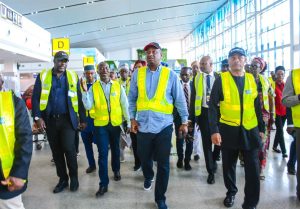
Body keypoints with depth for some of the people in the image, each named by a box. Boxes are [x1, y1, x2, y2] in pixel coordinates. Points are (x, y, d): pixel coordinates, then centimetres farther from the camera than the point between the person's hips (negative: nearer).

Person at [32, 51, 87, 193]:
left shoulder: (73, 77, 4)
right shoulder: (43, 76, 3)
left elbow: (79, 99, 5)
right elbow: (35, 98, 0)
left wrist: (83, 119, 4)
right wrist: (37, 117, -11)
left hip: (67, 119, -1)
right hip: (50, 120, 2)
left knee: (69, 149, -8)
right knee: (56, 151, 10)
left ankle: (74, 178, 13)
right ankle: (63, 179, 25)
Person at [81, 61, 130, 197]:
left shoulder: (118, 86, -1)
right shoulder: (93, 87, -1)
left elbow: (124, 105, 1)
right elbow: (88, 106, -9)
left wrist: (128, 122, 0)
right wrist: (85, 91, -20)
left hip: (116, 123, 1)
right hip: (100, 124, -1)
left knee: (115, 149, 19)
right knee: (102, 153, 0)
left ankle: (116, 170, 44)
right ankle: (103, 184, 8)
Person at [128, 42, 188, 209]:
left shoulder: (171, 75, -2)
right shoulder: (138, 73, 3)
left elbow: (180, 100, 0)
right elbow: (132, 98, 7)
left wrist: (184, 121, 0)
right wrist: (133, 118, 2)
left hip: (164, 126, -2)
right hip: (143, 125, 2)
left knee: (163, 164, 5)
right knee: (144, 158, 18)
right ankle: (148, 177, 51)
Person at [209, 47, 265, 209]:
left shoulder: (252, 79, 6)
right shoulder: (221, 79, -4)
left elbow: (257, 106, 11)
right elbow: (213, 106, -8)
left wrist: (261, 128, 10)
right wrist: (214, 130, -15)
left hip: (250, 131, 2)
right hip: (228, 130, -2)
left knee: (253, 169, 1)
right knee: (229, 166, 14)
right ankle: (231, 192, 38)